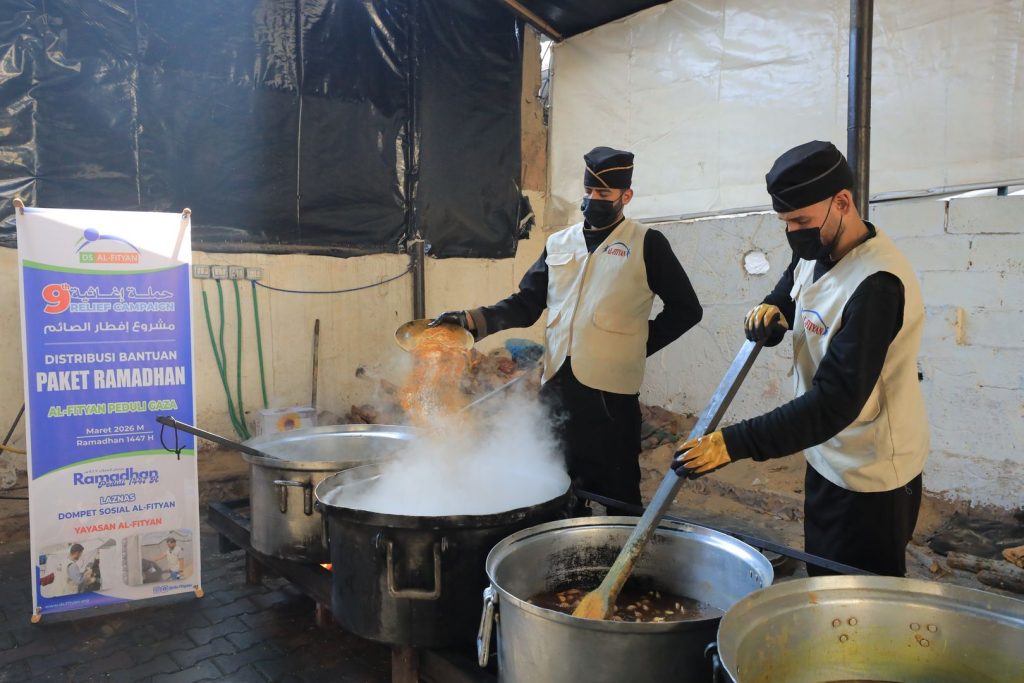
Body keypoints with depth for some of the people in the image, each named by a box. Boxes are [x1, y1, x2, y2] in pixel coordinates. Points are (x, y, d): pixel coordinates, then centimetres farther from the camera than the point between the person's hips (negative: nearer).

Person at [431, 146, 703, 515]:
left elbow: (685, 308, 5)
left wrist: (640, 345, -1)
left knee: (616, 496, 4)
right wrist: (472, 319, -3)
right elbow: (525, 304, 11)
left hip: (610, 391, -4)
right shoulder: (559, 244, 15)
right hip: (556, 384, 5)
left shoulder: (647, 244, 3)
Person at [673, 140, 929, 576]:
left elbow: (836, 401, -32)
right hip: (826, 457, 8)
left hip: (872, 477, -8)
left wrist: (734, 443, -37)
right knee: (822, 580, 21)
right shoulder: (814, 255, -1)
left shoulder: (878, 284, -27)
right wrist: (769, 312, -8)